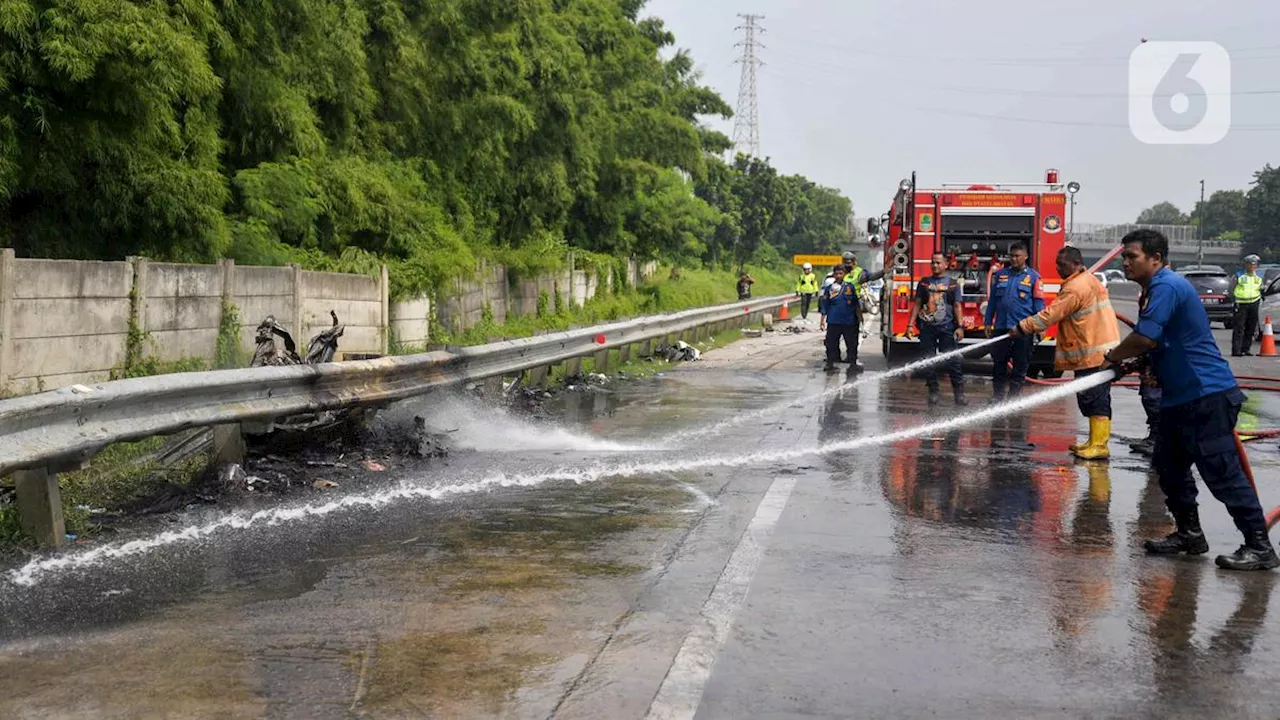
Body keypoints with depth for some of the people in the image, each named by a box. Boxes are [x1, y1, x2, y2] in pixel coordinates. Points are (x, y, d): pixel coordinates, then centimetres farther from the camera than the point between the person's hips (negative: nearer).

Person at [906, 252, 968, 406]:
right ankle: (933, 392, 11)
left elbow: (957, 306, 4)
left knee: (953, 360, -6)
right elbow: (917, 304, 10)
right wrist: (910, 325, 2)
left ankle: (959, 393, -3)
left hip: (946, 328, -2)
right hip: (927, 328, 2)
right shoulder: (924, 282, 12)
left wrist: (960, 327, -6)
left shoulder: (952, 283, 7)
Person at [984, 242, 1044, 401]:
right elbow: (992, 300, 13)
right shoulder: (1000, 274, 9)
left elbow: (1039, 303, -1)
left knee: (1020, 364, 5)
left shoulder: (1033, 277, 1)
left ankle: (1014, 396, 14)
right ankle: (998, 394, 17)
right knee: (999, 362, 8)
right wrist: (988, 322, 10)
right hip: (1001, 327, 3)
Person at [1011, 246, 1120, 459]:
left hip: (1093, 353, -10)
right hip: (1102, 351, 10)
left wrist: (1022, 328, -12)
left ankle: (1099, 446, -8)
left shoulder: (1075, 288, -16)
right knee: (1094, 400, 15)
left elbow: (1051, 314, -18)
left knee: (1095, 401, -9)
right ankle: (1094, 442, 22)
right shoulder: (1090, 281, 17)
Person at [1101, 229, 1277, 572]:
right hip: (1181, 396, 11)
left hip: (1208, 395, -11)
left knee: (1222, 472, -9)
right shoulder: (1155, 289, 18)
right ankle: (1189, 534, 26)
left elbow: (1145, 339, -23)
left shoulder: (1167, 286, -16)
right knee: (1169, 466, 15)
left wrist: (1112, 358, -6)